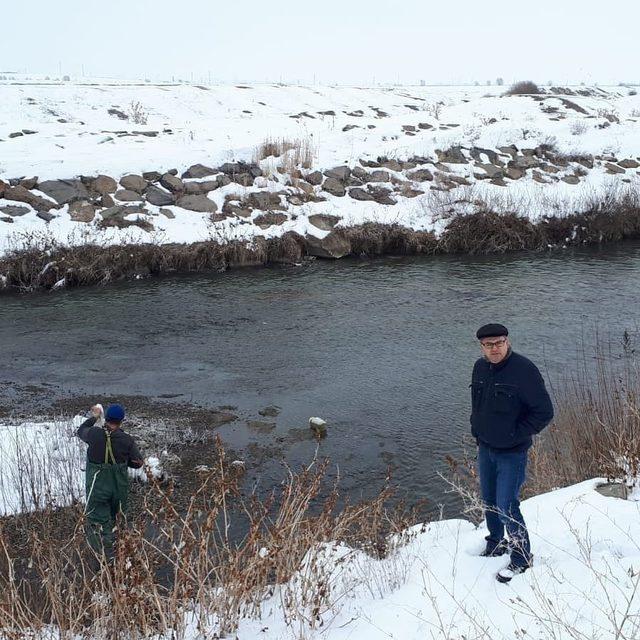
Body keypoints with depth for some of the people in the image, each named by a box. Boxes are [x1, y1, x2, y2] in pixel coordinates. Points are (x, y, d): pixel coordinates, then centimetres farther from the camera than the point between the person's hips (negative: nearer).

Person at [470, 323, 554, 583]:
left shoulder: (524, 370, -20)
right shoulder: (480, 367, 0)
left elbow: (544, 412, -17)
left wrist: (516, 435, -15)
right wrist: (476, 429, 8)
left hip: (512, 453, -6)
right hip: (485, 449, 7)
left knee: (507, 507, -6)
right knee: (489, 501, 20)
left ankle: (522, 557, 13)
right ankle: (495, 543, 41)